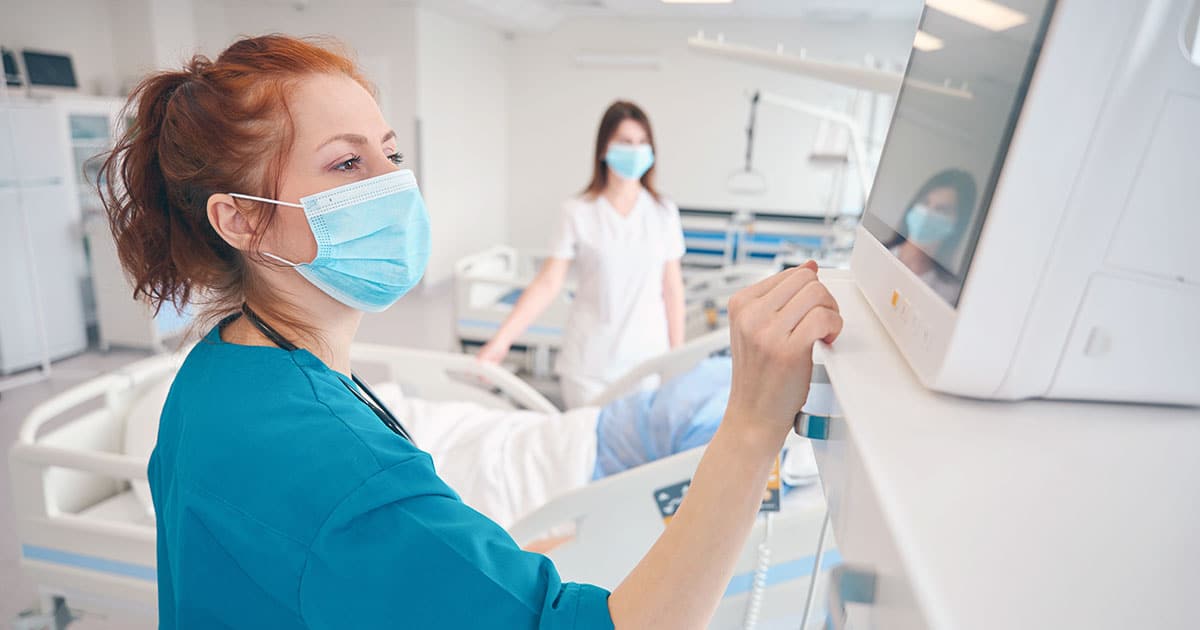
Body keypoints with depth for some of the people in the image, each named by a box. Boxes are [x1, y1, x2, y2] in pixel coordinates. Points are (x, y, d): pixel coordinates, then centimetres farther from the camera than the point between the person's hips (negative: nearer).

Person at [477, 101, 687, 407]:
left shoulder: (664, 212, 2)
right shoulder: (577, 213, -4)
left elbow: (672, 289, 5)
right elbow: (547, 283, -6)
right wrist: (501, 341, -12)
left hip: (647, 359, 2)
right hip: (589, 365, -1)